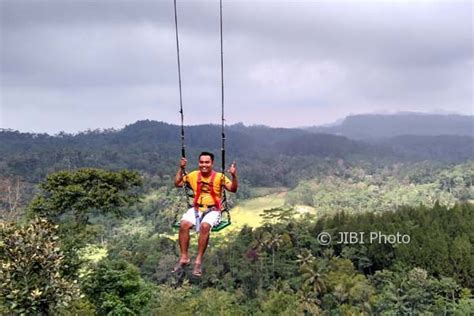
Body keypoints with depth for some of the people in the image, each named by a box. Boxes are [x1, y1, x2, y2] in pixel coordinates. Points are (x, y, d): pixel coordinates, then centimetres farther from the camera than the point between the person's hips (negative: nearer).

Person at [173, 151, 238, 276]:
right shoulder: (194, 175, 7)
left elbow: (233, 189, -11)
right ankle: (184, 258, -15)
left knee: (205, 226, -35)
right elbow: (177, 183, 13)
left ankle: (199, 260, -25)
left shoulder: (219, 177, -2)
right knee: (183, 224, -27)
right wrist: (181, 169, 2)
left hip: (213, 210, -3)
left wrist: (234, 175, -27)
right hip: (196, 209, 3)